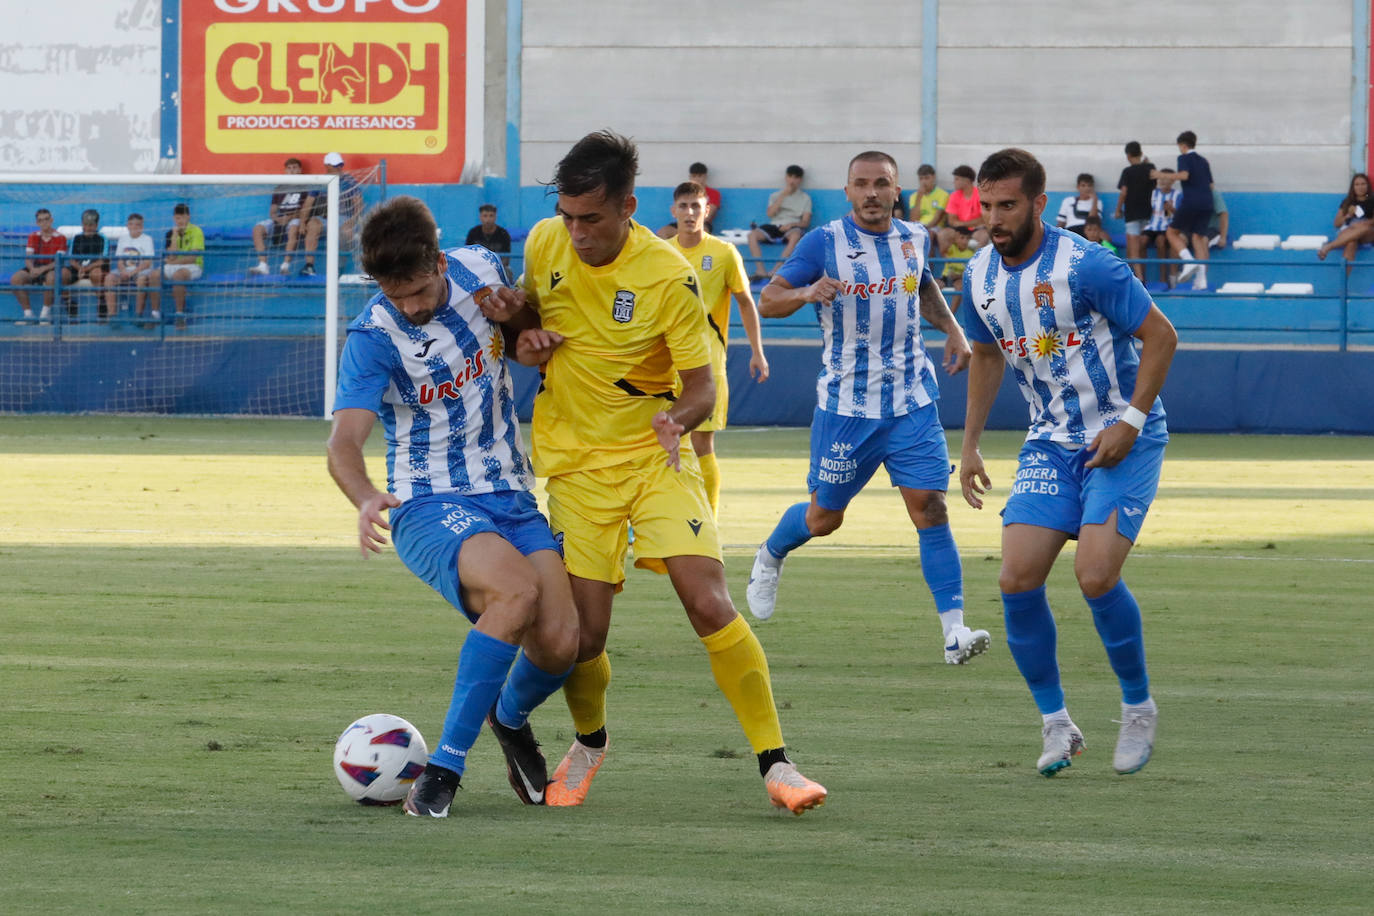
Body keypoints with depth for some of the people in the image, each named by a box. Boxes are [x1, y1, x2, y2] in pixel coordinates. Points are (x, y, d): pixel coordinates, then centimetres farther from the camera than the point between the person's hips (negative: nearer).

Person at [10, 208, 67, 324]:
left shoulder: (60, 238, -1)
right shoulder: (33, 237, 10)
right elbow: (28, 258, 3)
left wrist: (43, 269, -26)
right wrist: (32, 269, -21)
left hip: (50, 268, -4)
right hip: (35, 268, 4)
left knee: (51, 278, -41)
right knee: (15, 279, -25)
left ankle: (46, 312, -22)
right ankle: (28, 313, -16)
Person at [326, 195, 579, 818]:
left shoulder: (479, 271, 0)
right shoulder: (373, 338, -15)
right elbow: (344, 442, -25)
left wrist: (516, 314, -5)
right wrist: (365, 498, -48)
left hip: (510, 497, 5)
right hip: (430, 508, -5)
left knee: (558, 645, -16)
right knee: (518, 588, -35)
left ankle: (510, 716, 22)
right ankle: (444, 767, -27)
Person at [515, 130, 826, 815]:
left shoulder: (669, 277, -16)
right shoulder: (544, 244, -4)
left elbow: (701, 388, -11)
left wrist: (676, 419, -34)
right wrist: (523, 340, -5)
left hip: (655, 455, -2)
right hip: (576, 464, 2)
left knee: (709, 606, -17)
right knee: (584, 635, -5)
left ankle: (775, 763, -8)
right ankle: (589, 744, 27)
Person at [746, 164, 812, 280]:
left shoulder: (805, 198, 14)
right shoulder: (775, 195, 20)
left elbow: (806, 222, 4)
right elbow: (770, 214, 2)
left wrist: (791, 224, -16)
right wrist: (783, 195, -1)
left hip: (792, 227, -2)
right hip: (774, 226, 2)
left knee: (796, 234, -40)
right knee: (753, 234, -27)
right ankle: (760, 270, -34)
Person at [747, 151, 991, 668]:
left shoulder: (913, 238, 6)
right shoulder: (824, 242, -8)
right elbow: (767, 301, -8)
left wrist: (952, 329, 13)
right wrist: (807, 292, -28)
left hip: (911, 402, 3)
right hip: (845, 406, -3)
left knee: (930, 506, -10)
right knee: (825, 517, 8)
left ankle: (954, 630, -12)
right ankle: (770, 558, 42)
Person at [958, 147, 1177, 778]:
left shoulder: (1084, 265, -19)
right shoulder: (980, 276, 1)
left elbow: (1160, 336, -13)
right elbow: (986, 355, 19)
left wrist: (1130, 422, -18)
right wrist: (970, 443, 15)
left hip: (1123, 440, -6)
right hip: (1051, 442, 6)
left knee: (1095, 575, -19)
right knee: (1017, 580, -9)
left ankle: (1139, 708, 4)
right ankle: (1056, 724, 6)